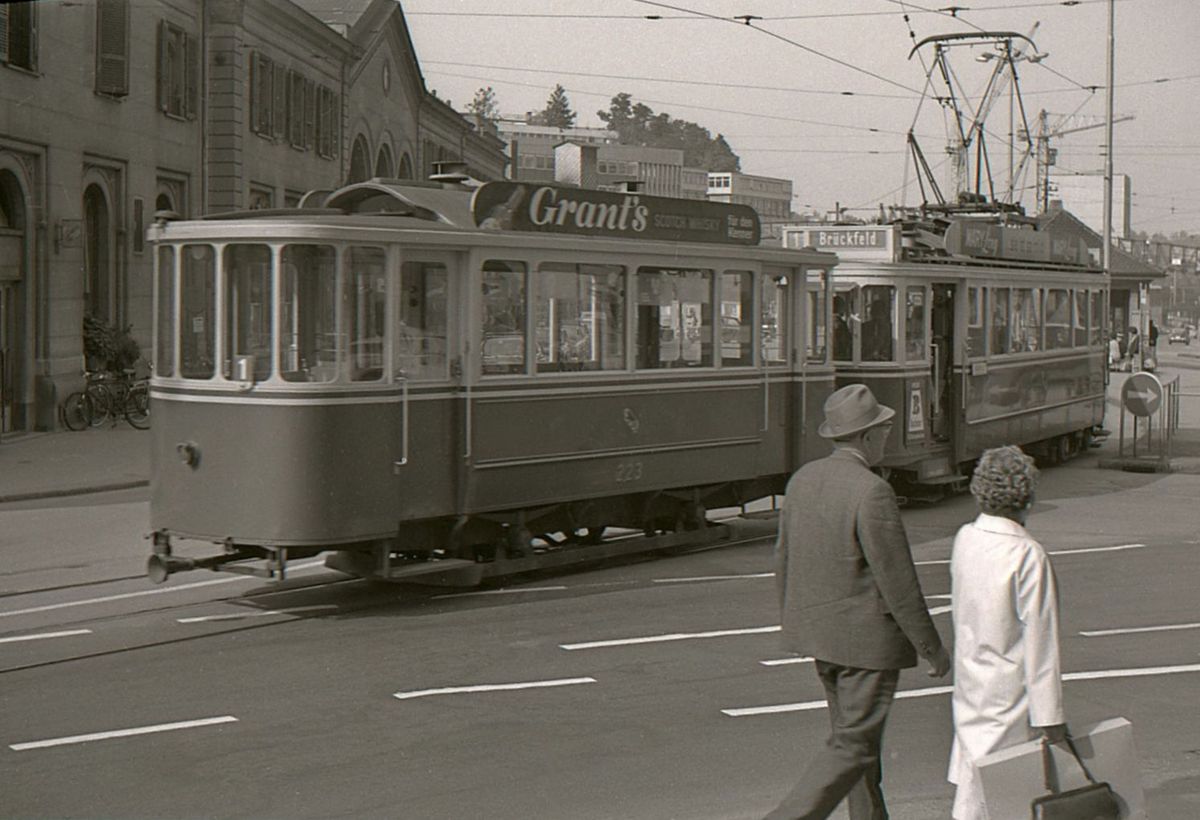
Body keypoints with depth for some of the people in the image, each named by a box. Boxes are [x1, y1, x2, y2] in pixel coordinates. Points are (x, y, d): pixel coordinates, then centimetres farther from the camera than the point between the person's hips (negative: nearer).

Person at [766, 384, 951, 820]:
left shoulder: (803, 479, 2)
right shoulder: (872, 492, -22)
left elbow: (784, 559, 10)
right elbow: (898, 582, -19)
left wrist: (795, 622, 24)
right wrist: (932, 648, -9)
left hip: (818, 629, 8)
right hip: (867, 636, -8)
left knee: (855, 734, 19)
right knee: (852, 746, -1)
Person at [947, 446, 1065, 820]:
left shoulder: (965, 539, -1)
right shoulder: (1028, 556, -21)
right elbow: (1040, 640, -18)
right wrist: (1049, 715, -13)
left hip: (970, 681, 7)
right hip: (1009, 690, -7)